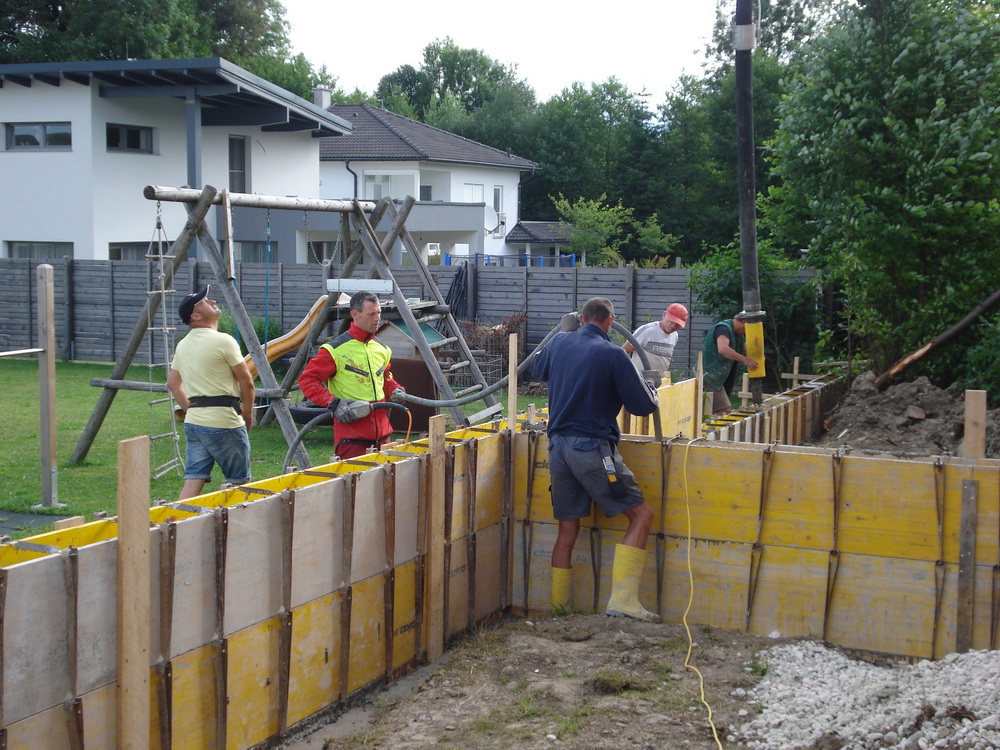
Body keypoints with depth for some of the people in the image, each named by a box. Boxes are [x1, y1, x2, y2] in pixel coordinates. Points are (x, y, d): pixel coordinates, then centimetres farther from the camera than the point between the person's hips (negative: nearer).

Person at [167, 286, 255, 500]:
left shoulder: (182, 345, 12)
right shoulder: (222, 341, -11)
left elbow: (173, 383, 21)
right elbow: (246, 382, -9)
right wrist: (247, 413, 5)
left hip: (193, 420, 7)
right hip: (224, 422, -7)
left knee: (193, 480, 5)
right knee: (239, 482, 5)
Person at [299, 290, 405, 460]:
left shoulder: (382, 350, 14)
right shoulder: (335, 349, -9)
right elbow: (307, 379, -9)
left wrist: (396, 390, 8)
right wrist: (333, 403, -20)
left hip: (381, 433, 7)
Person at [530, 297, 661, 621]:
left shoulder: (559, 343, 9)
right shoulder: (612, 354, -9)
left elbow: (536, 369, 31)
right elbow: (642, 406, -5)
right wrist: (650, 388, 18)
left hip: (558, 445, 7)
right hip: (592, 448, -7)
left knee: (568, 528, 13)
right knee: (641, 514, -2)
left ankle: (558, 606, 16)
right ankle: (622, 600, -12)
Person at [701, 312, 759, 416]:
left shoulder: (739, 334, 15)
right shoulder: (723, 328, -18)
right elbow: (723, 349, -36)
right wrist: (745, 360, -38)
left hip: (720, 376, 10)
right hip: (710, 374, -10)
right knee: (725, 411, -18)